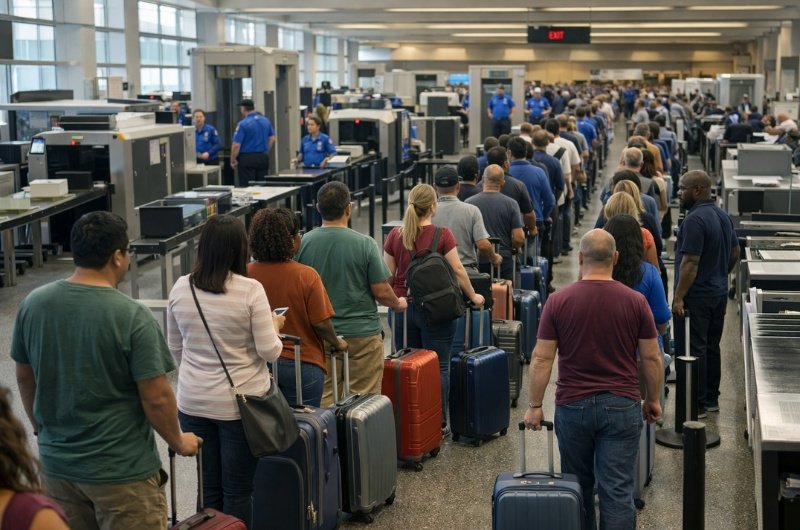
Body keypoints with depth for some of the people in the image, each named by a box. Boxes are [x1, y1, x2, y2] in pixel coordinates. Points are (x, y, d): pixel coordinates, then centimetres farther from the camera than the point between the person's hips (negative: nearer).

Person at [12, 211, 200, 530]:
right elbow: (156, 398, -17)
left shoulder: (33, 304, -4)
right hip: (122, 469, -5)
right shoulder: (132, 317, -20)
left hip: (56, 463, 5)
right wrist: (178, 442, 1)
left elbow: (24, 377, 9)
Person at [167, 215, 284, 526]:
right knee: (238, 490, 6)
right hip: (240, 403, -4)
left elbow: (174, 347, 11)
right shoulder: (250, 290, -14)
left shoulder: (180, 289, 0)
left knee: (208, 487, 14)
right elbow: (269, 351, -12)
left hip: (193, 402, 4)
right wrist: (275, 326, 9)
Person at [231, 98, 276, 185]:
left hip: (247, 159, -6)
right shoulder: (266, 120, 6)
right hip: (263, 158, 6)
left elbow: (236, 145, -15)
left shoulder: (243, 124, -13)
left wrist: (233, 161, -4)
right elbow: (272, 139, 16)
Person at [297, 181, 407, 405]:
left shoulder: (303, 243, -5)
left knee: (325, 398, 10)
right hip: (362, 335, -3)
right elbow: (381, 292, -9)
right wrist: (398, 303, 12)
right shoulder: (364, 244, -13)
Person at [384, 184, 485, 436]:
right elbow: (457, 270, -8)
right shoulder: (442, 234, -10)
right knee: (438, 368, 5)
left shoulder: (395, 235, 0)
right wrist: (473, 296, 6)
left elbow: (388, 274, 4)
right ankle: (438, 424, 7)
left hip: (402, 307, 3)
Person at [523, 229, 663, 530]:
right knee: (618, 491, 0)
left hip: (573, 405, 1)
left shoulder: (558, 301, -6)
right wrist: (652, 400, 14)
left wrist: (535, 406, 3)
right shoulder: (635, 302, -4)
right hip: (622, 405, 0)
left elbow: (542, 359, -5)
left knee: (578, 487, 18)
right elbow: (651, 359, 1)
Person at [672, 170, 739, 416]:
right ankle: (711, 399, 24)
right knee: (712, 347, 16)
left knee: (692, 350, -2)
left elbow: (690, 262, -24)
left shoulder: (695, 220, -20)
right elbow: (735, 252, 19)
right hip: (719, 293, 9)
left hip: (696, 295, -9)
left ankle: (696, 404, 2)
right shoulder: (723, 216, 10)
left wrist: (679, 296, -21)